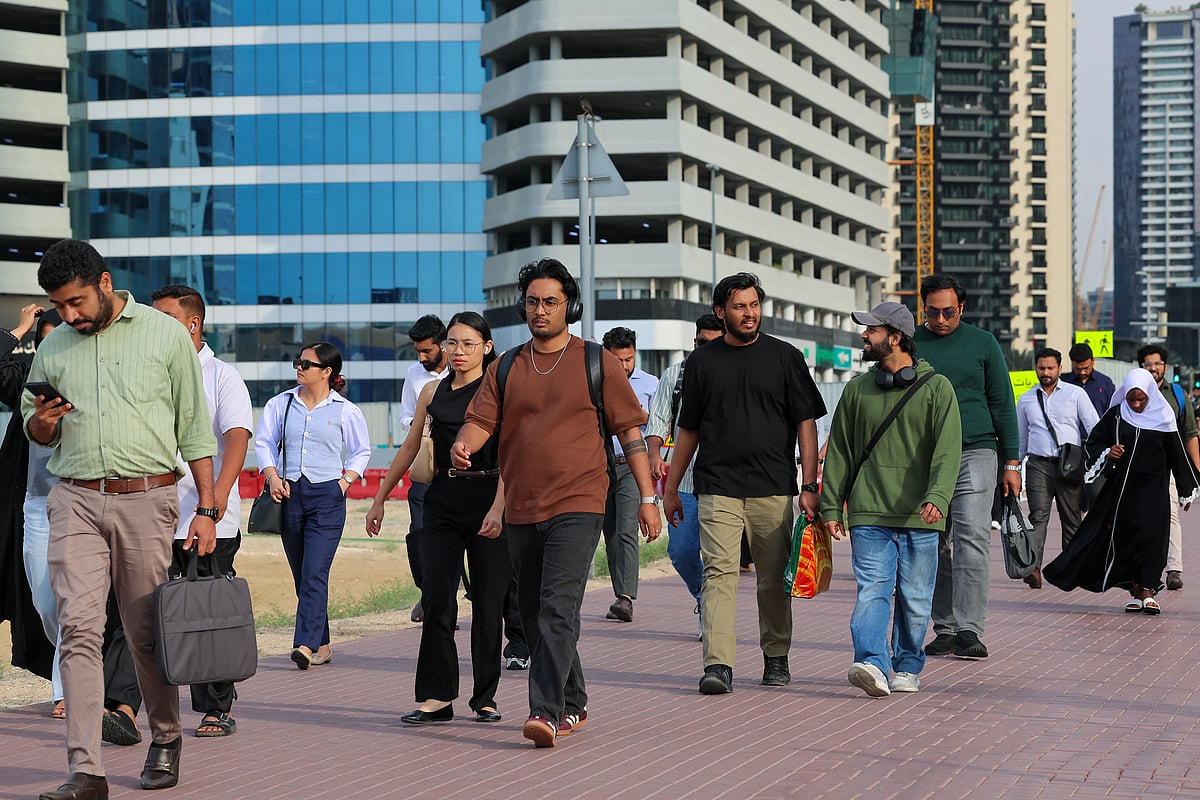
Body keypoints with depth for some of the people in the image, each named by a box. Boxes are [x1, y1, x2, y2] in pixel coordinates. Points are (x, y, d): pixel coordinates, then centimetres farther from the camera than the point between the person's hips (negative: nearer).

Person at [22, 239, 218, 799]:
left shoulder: (166, 335, 4)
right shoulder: (53, 348, 12)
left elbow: (194, 428, 6)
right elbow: (35, 430, 23)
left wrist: (207, 510, 1)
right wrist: (42, 422, -2)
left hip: (146, 500, -2)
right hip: (76, 500, 2)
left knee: (148, 632, 5)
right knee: (79, 628, -10)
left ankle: (165, 739, 28)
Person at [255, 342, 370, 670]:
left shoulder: (345, 411, 2)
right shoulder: (281, 404, 8)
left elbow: (361, 452, 11)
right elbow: (264, 442, 12)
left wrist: (344, 483, -1)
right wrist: (273, 477, -3)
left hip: (327, 495, -4)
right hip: (289, 493, 4)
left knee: (314, 573, -14)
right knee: (301, 574, 8)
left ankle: (306, 644, -21)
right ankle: (321, 644, 16)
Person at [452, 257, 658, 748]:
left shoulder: (596, 362, 4)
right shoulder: (506, 368, 12)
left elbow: (630, 430, 5)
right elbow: (480, 420, 4)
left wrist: (648, 497, 1)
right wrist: (462, 445, -21)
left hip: (577, 506, -5)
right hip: (521, 510, 5)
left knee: (557, 610, -18)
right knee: (534, 616, 12)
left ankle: (546, 713, -24)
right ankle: (572, 707, 27)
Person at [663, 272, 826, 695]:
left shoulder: (785, 357, 6)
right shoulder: (702, 362, 10)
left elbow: (806, 423, 4)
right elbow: (688, 429, 17)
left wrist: (809, 487, -4)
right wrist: (671, 488, 15)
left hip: (773, 489, 0)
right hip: (717, 487, 0)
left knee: (774, 579, 6)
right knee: (719, 573, -11)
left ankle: (776, 657, 21)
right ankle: (718, 665, -17)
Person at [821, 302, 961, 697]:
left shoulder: (936, 388, 2)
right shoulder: (857, 389, 11)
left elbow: (947, 450, -7)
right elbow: (839, 452, 14)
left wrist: (937, 498, -21)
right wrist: (831, 506, 8)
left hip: (919, 517, -1)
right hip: (868, 514, 1)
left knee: (915, 598, 6)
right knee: (872, 590, -13)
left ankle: (907, 668, 21)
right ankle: (873, 664, -24)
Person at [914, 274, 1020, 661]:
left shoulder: (982, 343, 7)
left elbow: (1002, 404, 8)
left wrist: (1011, 462, 3)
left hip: (975, 454, -2)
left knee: (971, 541, -13)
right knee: (935, 548, 3)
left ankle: (969, 630, -14)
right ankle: (945, 629, 10)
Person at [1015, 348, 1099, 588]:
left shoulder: (1076, 394, 6)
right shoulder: (1026, 400, 14)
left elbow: (1094, 428, 2)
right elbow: (1020, 438, 22)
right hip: (1039, 465, 1)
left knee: (1072, 520, 5)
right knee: (1038, 517, -14)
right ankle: (1033, 568, -26)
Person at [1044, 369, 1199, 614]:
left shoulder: (1163, 417, -1)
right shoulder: (1115, 415, 1)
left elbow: (1176, 455, 5)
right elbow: (1093, 441, 10)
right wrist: (1106, 453, -12)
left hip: (1153, 489, -2)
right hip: (1121, 486, 2)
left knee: (1150, 536, -11)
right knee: (1125, 537, 1)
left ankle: (1148, 591, -10)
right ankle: (1136, 591, 9)